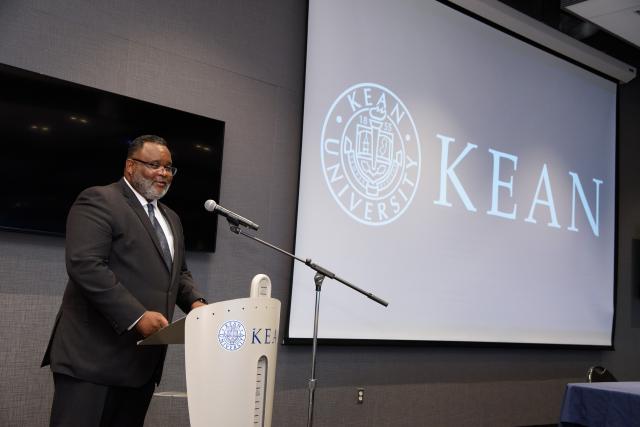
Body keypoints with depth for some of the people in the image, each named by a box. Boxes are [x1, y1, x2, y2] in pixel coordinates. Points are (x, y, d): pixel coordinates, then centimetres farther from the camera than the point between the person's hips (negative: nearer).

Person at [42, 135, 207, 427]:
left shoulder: (171, 219, 21)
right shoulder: (98, 200, -6)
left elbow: (178, 273, 26)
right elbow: (85, 265, -18)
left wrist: (195, 302, 3)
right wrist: (137, 316, -24)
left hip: (144, 360, 8)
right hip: (93, 355, -8)